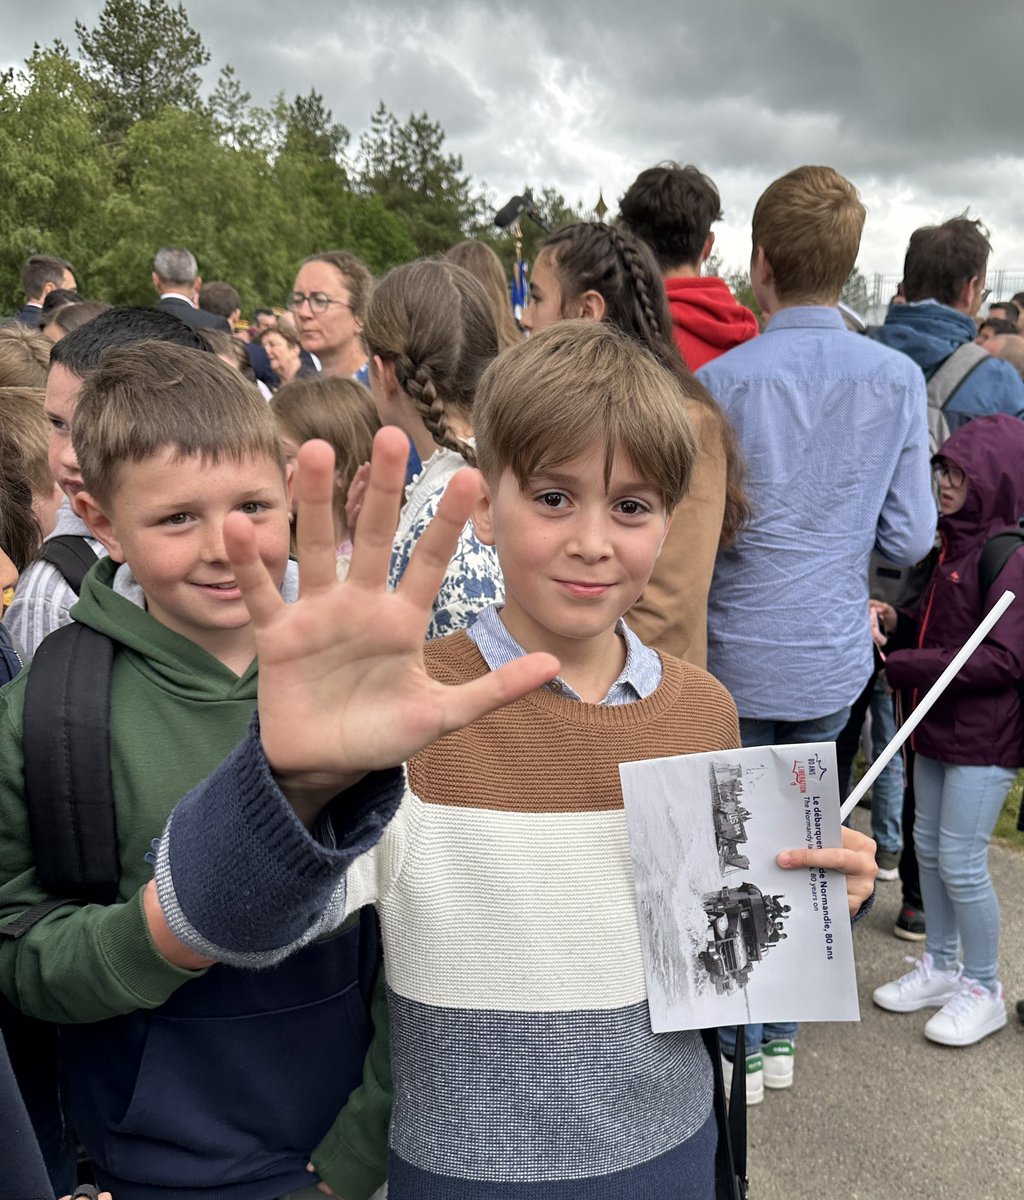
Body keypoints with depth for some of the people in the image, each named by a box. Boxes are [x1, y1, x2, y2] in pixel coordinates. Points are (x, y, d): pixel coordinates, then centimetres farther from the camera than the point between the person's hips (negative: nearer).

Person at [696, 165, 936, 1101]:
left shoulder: (721, 381, -15)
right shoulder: (899, 379, -5)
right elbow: (910, 538, -3)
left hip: (735, 655, -3)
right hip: (834, 655, 4)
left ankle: (740, 1048, 25)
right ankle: (781, 1036, 34)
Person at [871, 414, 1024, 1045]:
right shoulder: (955, 544, 11)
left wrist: (904, 667, -19)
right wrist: (897, 622, -1)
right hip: (937, 727, 9)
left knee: (962, 863, -1)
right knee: (930, 848, 16)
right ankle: (941, 968, 33)